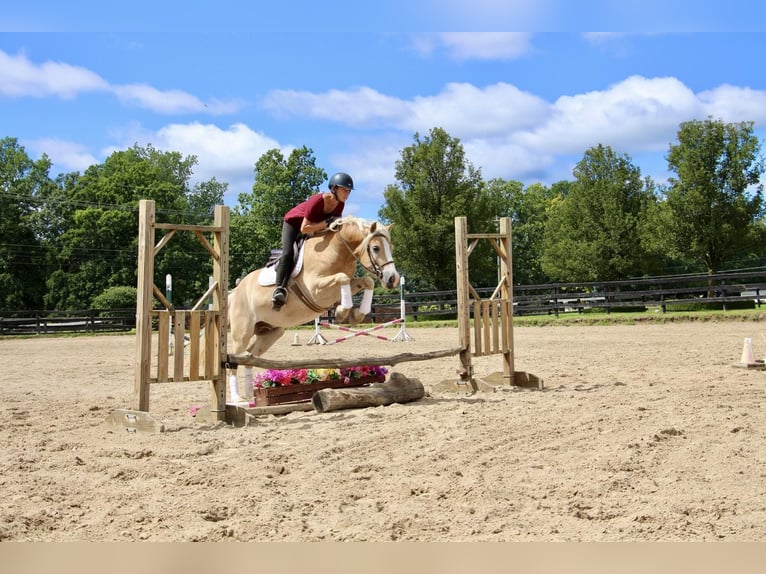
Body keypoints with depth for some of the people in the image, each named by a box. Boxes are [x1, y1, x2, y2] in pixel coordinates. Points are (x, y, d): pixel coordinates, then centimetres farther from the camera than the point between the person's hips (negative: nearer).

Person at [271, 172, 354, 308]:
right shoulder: (317, 201, -36)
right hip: (293, 223, -8)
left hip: (314, 228, 8)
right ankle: (279, 289, -30)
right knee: (288, 253, -26)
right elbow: (304, 228, -36)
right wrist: (326, 223, -41)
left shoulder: (340, 204, -15)